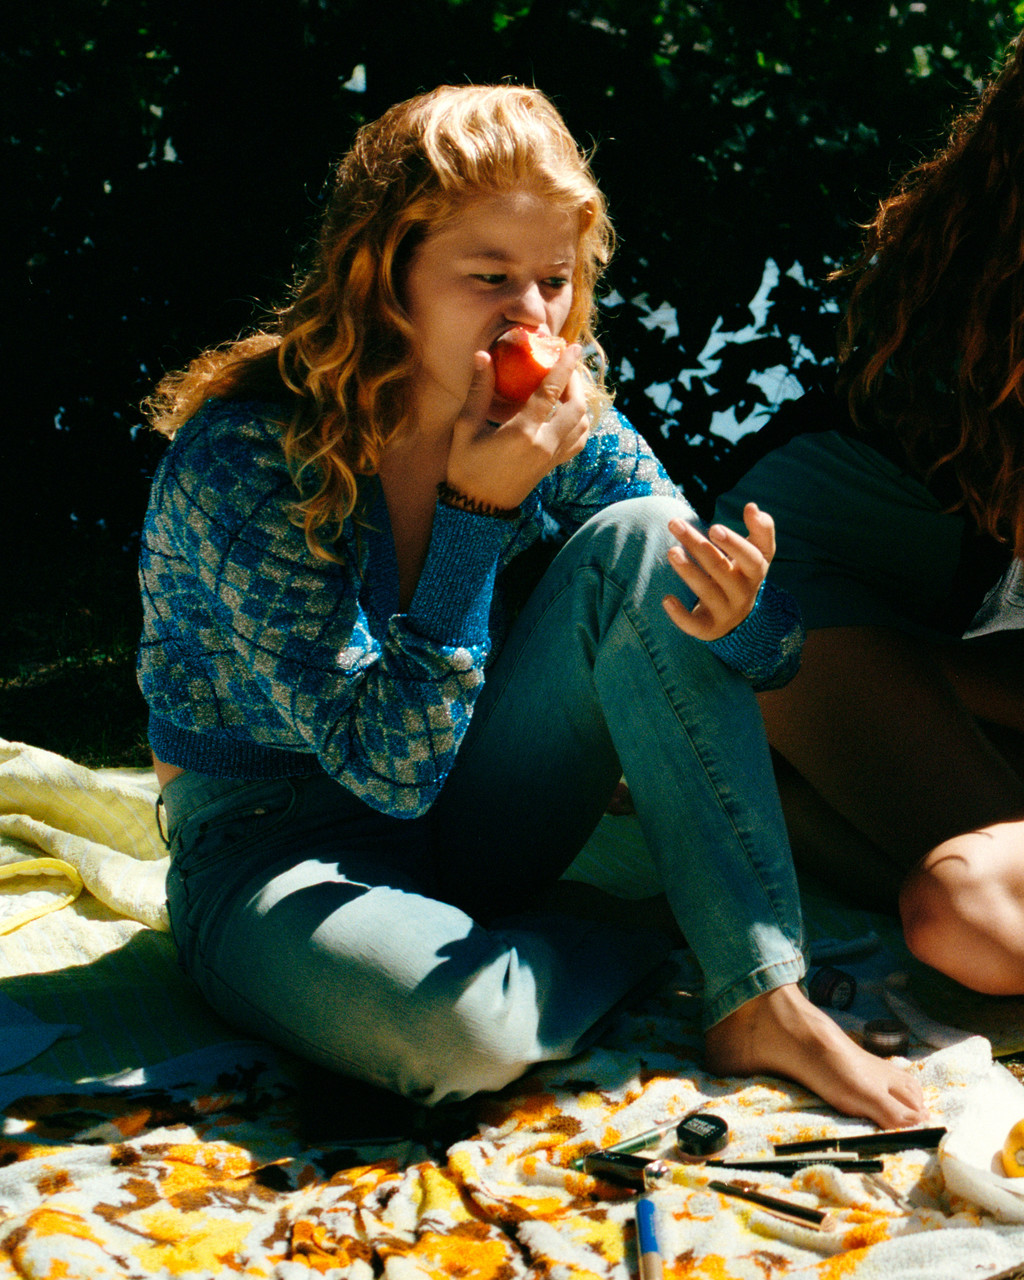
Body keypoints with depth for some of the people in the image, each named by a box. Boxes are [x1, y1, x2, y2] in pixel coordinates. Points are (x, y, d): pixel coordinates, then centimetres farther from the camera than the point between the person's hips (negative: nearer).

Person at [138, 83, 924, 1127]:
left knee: (637, 543, -19)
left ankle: (762, 1002, -18)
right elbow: (390, 768, -26)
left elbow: (778, 648, -5)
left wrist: (734, 611, -30)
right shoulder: (241, 456, -23)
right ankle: (655, 960, -5)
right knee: (451, 1023, -39)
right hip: (280, 846, -4)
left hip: (474, 836, 5)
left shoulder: (559, 420, -8)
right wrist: (476, 509, -32)